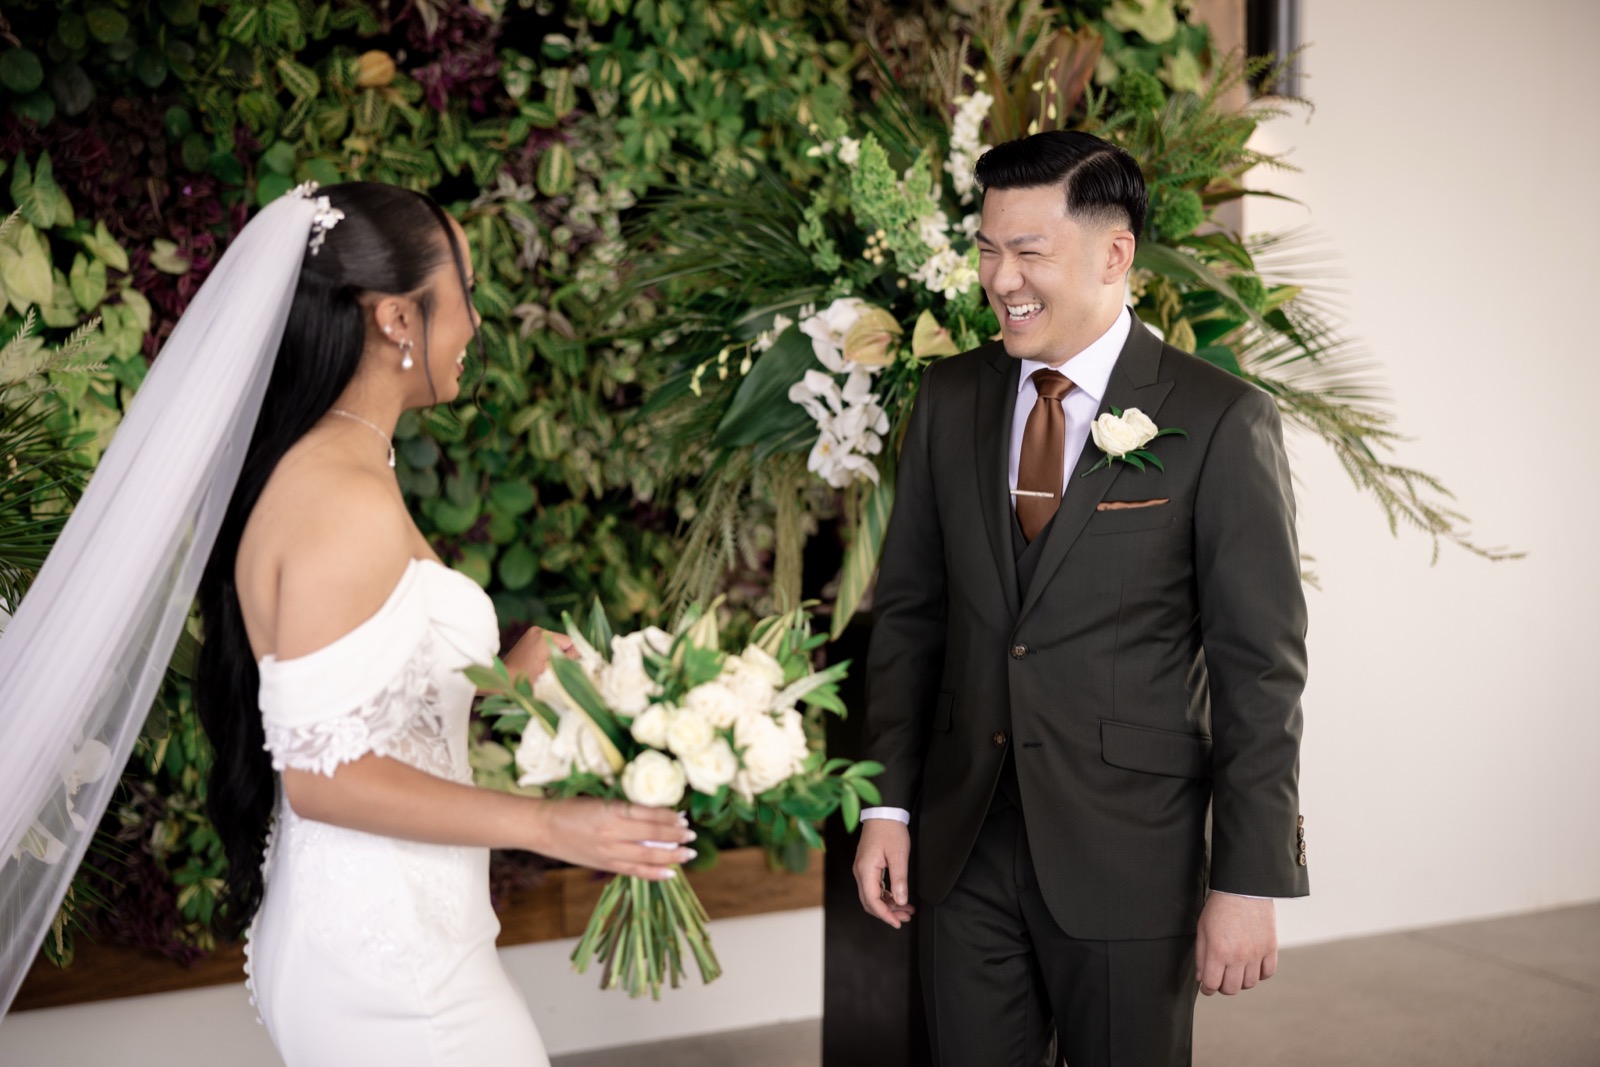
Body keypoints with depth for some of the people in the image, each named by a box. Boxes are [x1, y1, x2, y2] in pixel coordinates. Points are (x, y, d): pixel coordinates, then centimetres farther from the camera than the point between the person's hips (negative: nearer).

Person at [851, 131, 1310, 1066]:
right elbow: (909, 610, 10)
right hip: (963, 847, 4)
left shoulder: (1221, 421, -9)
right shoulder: (950, 399, 5)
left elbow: (1261, 667, -9)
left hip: (1132, 857, -4)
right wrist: (889, 804, 5)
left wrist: (1249, 882, -11)